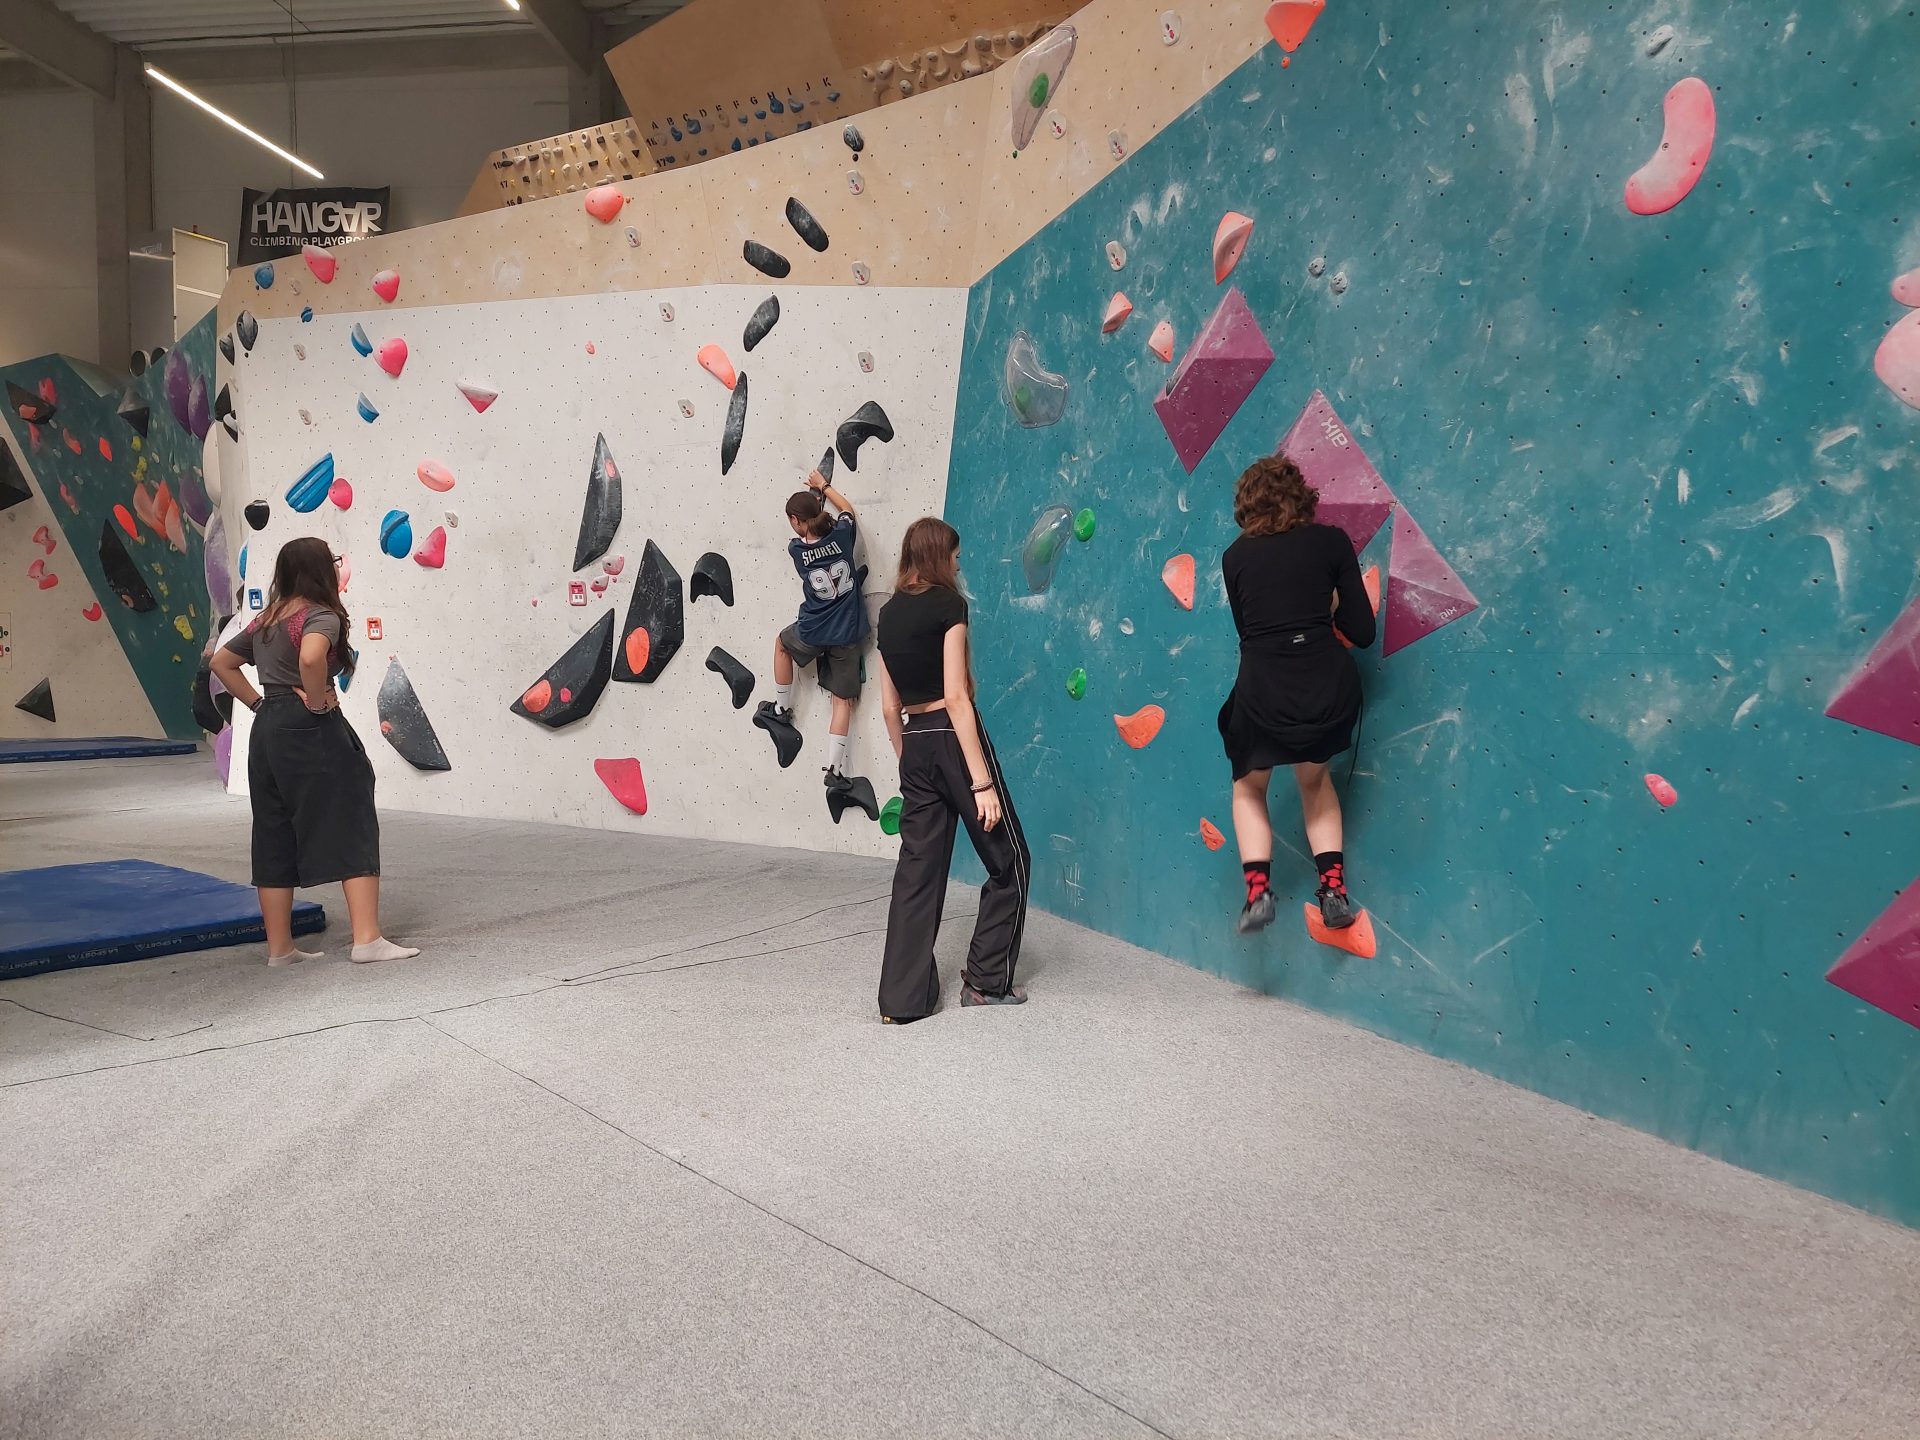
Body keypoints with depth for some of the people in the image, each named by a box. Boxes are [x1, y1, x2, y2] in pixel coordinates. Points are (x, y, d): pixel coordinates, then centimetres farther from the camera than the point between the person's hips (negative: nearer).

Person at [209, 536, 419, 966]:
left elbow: (221, 662, 23)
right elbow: (311, 658, -32)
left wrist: (258, 703, 15)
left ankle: (279, 947, 17)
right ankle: (367, 939, -7)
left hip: (267, 732, 8)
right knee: (351, 829, -4)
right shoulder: (320, 615, -10)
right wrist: (317, 701, -17)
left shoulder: (264, 621, 15)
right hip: (311, 732, -8)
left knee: (275, 838, 11)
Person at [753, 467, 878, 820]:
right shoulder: (842, 534, -6)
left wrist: (814, 492, 22)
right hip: (848, 635, 2)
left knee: (782, 642, 34)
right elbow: (847, 509, 16)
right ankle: (835, 772, 0)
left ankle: (781, 711, 38)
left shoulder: (797, 549, -9)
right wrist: (823, 487, 30)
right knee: (843, 700, 7)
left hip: (813, 632, -1)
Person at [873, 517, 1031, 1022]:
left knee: (918, 868, 9)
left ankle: (903, 997, 8)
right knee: (1009, 861, 10)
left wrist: (908, 764, 23)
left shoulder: (888, 615, 11)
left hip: (915, 745, 7)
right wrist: (982, 781, -17)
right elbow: (956, 697, -16)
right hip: (953, 740, -7)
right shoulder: (948, 605, -9)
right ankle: (986, 981, 15)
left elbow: (890, 706, 13)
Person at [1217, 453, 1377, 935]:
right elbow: (1362, 632, 3)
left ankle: (1258, 890, 8)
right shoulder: (1332, 540, 4)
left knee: (1249, 788, 26)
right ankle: (1334, 888, 20)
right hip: (1330, 688, 1)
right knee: (1314, 777, 30)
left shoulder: (1235, 556, 7)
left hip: (1263, 693, -1)